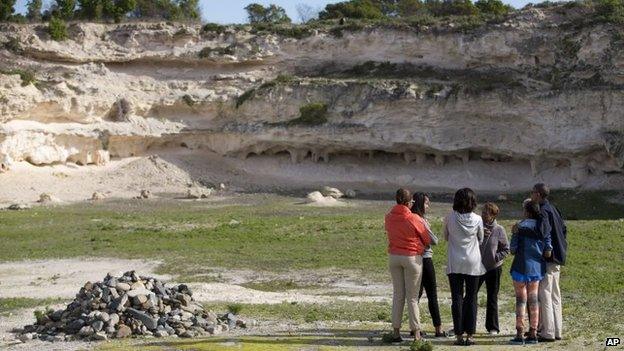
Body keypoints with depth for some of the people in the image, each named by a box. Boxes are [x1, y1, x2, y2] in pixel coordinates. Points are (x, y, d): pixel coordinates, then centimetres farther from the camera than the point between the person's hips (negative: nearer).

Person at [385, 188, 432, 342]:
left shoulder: (389, 218, -1)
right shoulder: (414, 219, -14)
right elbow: (427, 240, -3)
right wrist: (423, 246, 17)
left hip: (393, 257, 4)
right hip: (413, 257, -4)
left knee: (397, 295, 12)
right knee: (412, 297, 2)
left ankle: (396, 332, 11)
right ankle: (416, 333, 5)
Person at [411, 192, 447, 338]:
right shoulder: (422, 220, -16)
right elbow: (434, 241, -12)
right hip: (425, 259, -8)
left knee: (417, 292, 14)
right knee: (432, 294, -1)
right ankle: (438, 329, 3)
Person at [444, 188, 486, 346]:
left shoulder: (450, 218, -6)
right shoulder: (477, 219, -5)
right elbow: (480, 239, 9)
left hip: (455, 263, 0)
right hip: (473, 263, 0)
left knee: (457, 299, 3)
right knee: (471, 299, 6)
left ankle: (459, 335, 1)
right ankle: (469, 335, 5)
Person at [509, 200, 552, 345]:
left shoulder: (521, 226, -11)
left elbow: (513, 250, -10)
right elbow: (548, 251, -2)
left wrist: (514, 234, 2)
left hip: (522, 266, -5)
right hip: (537, 267, 5)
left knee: (521, 300, -1)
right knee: (533, 299, 11)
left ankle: (519, 334, -2)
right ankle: (533, 333, 12)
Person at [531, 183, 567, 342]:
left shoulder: (543, 211, -14)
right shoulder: (553, 209, 14)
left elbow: (544, 233, -27)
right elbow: (564, 229, 21)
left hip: (547, 258, -9)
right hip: (557, 258, 9)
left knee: (544, 294, -5)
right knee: (555, 295, 14)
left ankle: (548, 332, -5)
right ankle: (557, 331, 18)